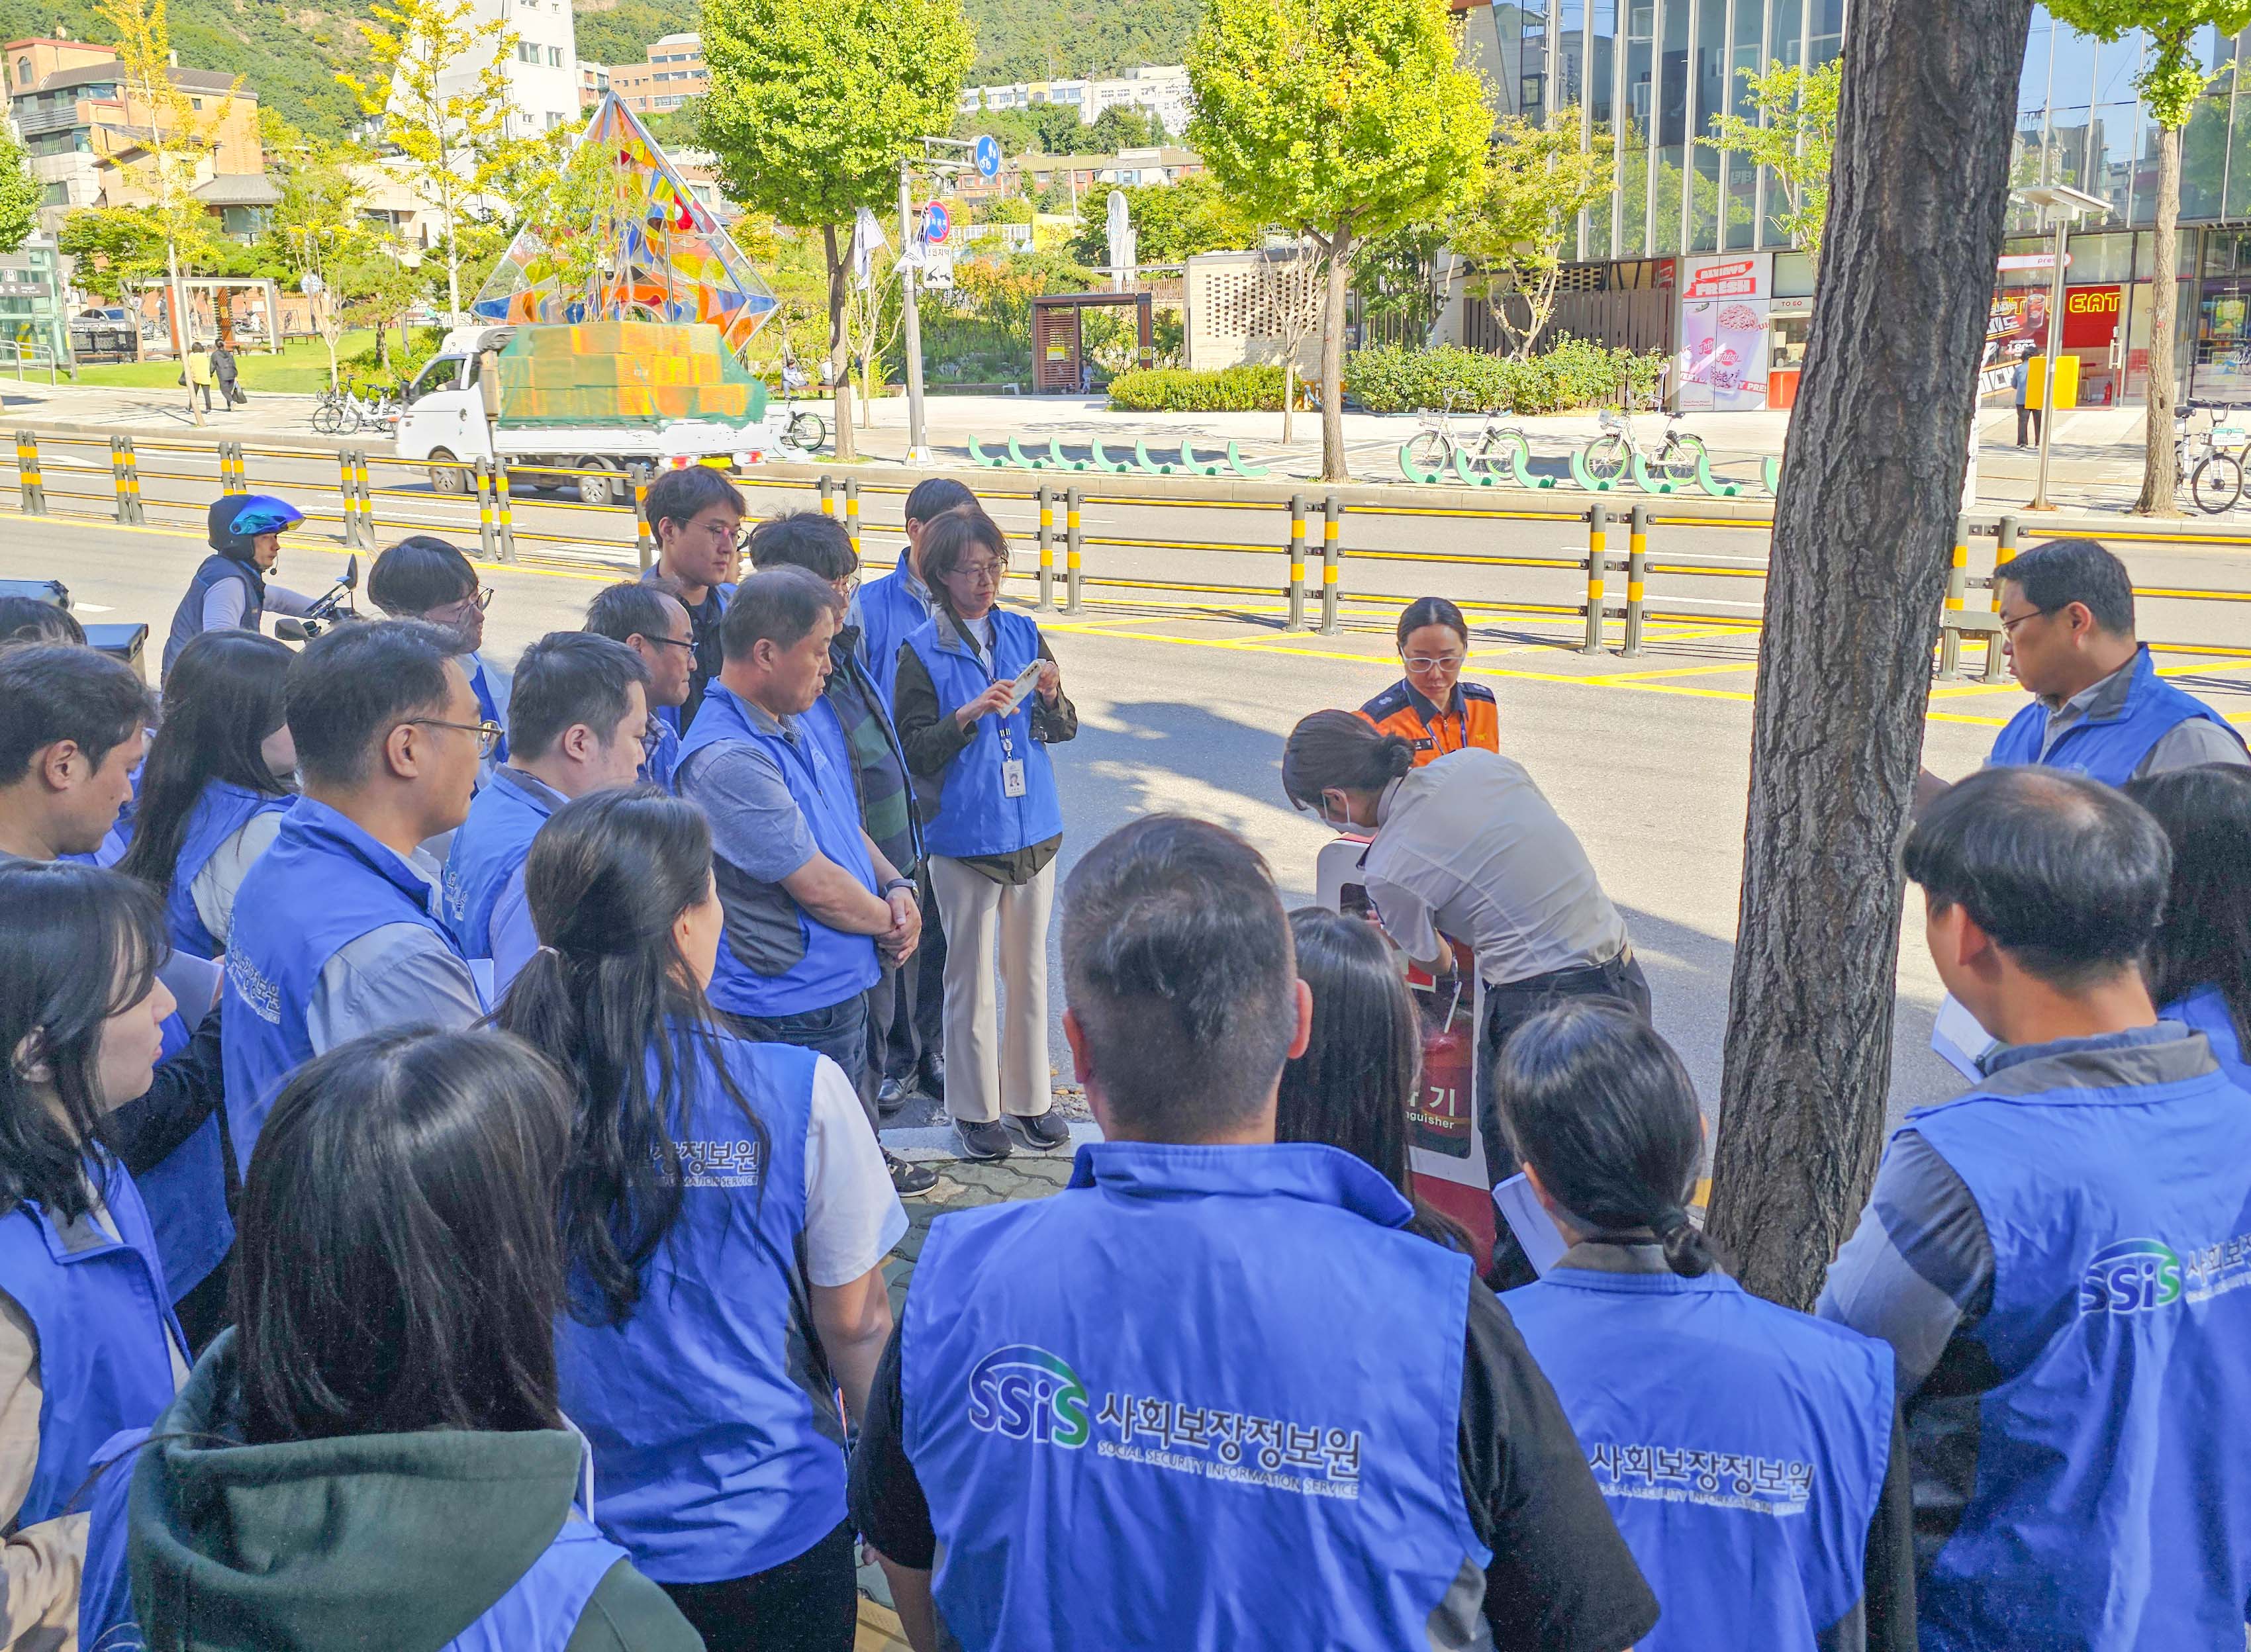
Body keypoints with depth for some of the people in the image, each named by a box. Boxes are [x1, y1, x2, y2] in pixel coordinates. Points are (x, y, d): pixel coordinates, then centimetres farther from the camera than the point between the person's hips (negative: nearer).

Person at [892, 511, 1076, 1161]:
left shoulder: (1024, 634, 6)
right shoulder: (921, 652, -6)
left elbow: (1065, 730, 8)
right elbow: (915, 752, -10)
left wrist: (1052, 698, -13)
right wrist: (968, 715, -24)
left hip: (1035, 829, 4)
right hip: (964, 834, -4)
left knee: (1029, 967, 11)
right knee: (971, 974, 4)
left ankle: (1030, 1098, 24)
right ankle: (975, 1108, 17)